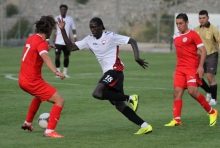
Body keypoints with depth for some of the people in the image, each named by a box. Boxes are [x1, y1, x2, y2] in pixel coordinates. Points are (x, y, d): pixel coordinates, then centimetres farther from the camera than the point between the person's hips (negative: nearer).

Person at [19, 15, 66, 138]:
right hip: (33, 81, -10)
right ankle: (49, 131, -17)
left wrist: (46, 48, 35)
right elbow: (45, 57, -39)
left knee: (39, 96, 39)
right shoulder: (41, 42, -17)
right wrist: (56, 72, -52)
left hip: (23, 80, 10)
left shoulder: (31, 38, 9)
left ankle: (28, 123, 49)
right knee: (60, 101, -11)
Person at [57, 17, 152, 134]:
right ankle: (144, 126, 6)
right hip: (108, 73, 8)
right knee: (119, 105, 3)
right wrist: (63, 30, 2)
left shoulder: (110, 36, -7)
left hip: (114, 70, -8)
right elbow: (70, 47, 10)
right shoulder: (89, 40, 11)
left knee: (97, 93, -25)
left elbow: (132, 41, -6)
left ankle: (130, 98, -17)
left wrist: (137, 57, -20)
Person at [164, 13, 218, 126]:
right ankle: (177, 120, -7)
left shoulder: (193, 34, -4)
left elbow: (203, 51, -8)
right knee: (177, 92, -6)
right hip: (180, 69, 6)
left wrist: (200, 66, -18)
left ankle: (212, 112, -2)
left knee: (192, 91, -19)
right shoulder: (176, 37, 16)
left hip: (192, 68, -6)